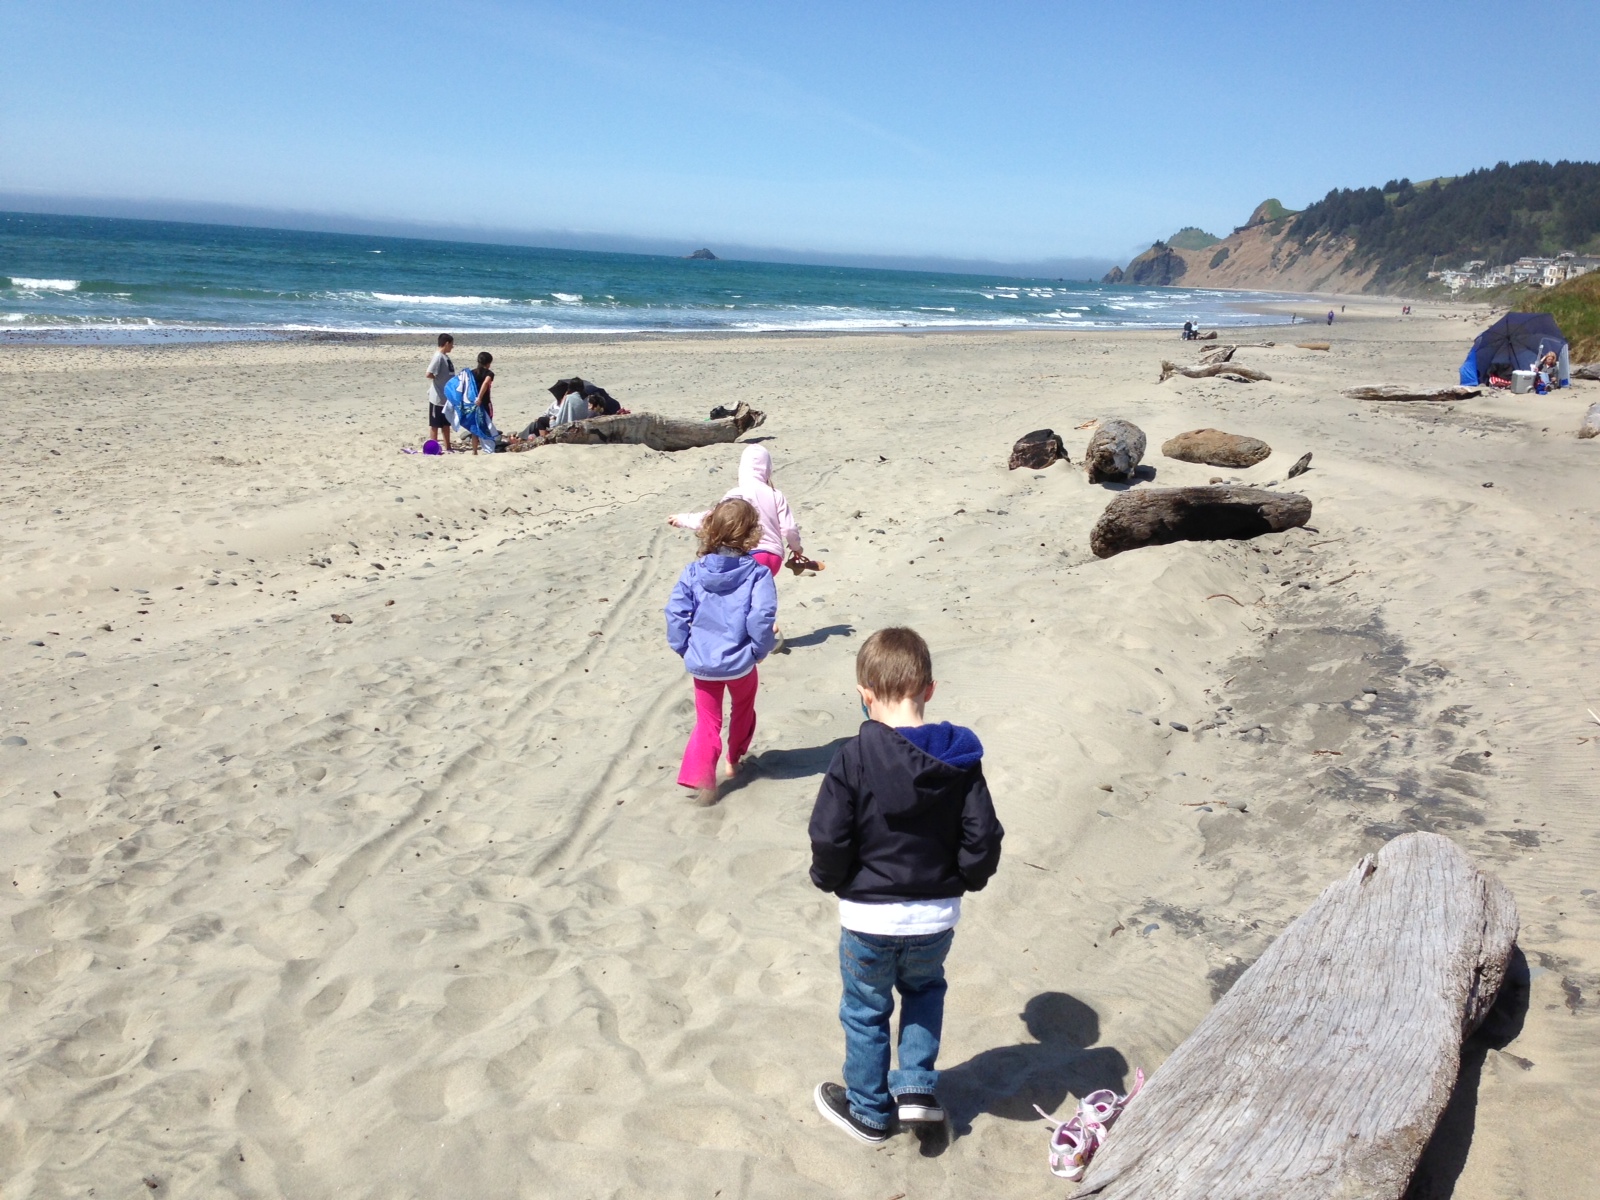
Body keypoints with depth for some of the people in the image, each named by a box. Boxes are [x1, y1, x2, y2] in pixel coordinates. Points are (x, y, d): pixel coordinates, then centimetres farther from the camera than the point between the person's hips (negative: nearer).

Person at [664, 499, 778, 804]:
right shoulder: (757, 573, -12)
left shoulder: (694, 570, -4)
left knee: (707, 721, 15)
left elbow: (675, 612, -7)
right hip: (740, 662, -1)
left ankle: (700, 777, -1)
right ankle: (734, 761, 44)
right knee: (743, 710, 27)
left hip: (701, 662, 2)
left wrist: (683, 648, 5)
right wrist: (760, 650, -6)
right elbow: (761, 617, -22)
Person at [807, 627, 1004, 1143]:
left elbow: (829, 838, -18)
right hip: (937, 915, 3)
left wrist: (829, 879, 3)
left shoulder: (855, 757, -19)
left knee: (865, 1011, 20)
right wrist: (964, 880, 13)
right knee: (925, 989, 32)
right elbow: (983, 837, -6)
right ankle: (917, 1086, 24)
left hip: (869, 915, -3)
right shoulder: (959, 757, -9)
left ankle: (868, 1111, 36)